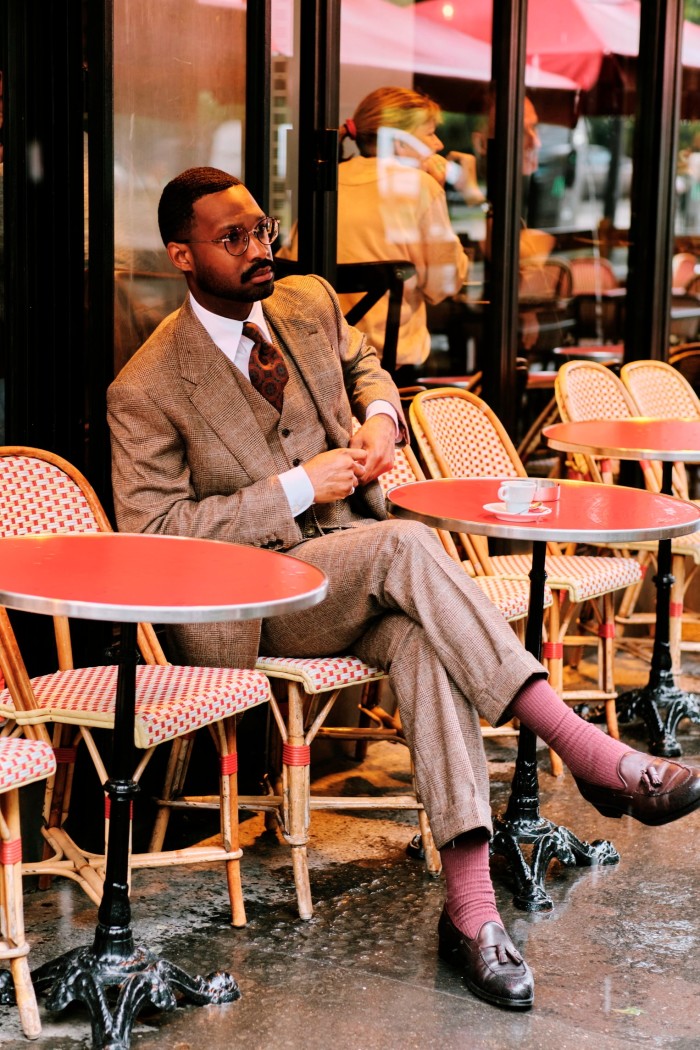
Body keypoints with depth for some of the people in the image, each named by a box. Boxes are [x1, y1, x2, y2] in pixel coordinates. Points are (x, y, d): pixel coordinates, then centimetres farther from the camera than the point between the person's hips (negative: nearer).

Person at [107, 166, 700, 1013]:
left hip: (365, 576, 5)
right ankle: (590, 753, -36)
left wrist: (379, 415, 3)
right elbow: (151, 532, -12)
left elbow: (363, 364, 29)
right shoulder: (145, 391, -9)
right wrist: (296, 489, -18)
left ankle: (468, 904, -37)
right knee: (406, 545, -34)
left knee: (424, 639, -32)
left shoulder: (310, 303, 9)